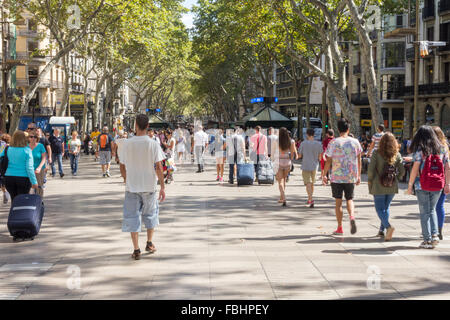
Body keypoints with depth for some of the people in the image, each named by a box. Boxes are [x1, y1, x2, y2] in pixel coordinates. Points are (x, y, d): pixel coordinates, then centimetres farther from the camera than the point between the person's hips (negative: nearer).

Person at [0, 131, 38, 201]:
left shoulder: (7, 149, 0)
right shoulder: (27, 150, -10)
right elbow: (29, 168, -13)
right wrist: (34, 182, -9)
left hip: (8, 178, 3)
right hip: (23, 179, -3)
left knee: (14, 200, 14)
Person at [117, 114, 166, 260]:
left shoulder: (125, 144, -6)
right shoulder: (153, 144, -9)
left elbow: (122, 165, 4)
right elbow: (158, 167, -10)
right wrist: (162, 187, -4)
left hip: (131, 187, 0)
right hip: (149, 186, 0)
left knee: (132, 217, 5)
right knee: (150, 214, 20)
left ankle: (136, 250, 3)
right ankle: (149, 243, 28)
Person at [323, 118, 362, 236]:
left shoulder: (333, 143, -6)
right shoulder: (355, 142, 1)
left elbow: (328, 161, -4)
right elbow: (359, 161, 7)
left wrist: (324, 175, 7)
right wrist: (359, 176, 16)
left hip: (337, 177, -2)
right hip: (351, 177, 2)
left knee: (338, 202, 7)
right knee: (349, 199, 15)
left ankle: (340, 228, 10)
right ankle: (352, 216, -14)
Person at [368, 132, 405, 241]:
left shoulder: (376, 153, -11)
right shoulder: (397, 155, -1)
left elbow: (371, 170, -13)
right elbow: (402, 171, 0)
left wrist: (370, 181, 2)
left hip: (379, 186, -3)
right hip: (392, 187, 4)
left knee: (380, 208, 3)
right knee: (386, 207, 19)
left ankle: (388, 226, -21)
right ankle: (381, 230, 21)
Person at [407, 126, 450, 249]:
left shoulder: (420, 150, -8)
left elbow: (415, 169, -11)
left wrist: (410, 185, -4)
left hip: (422, 185, -4)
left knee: (424, 212, 5)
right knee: (432, 210, 20)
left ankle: (427, 240, 5)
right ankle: (434, 235, 5)